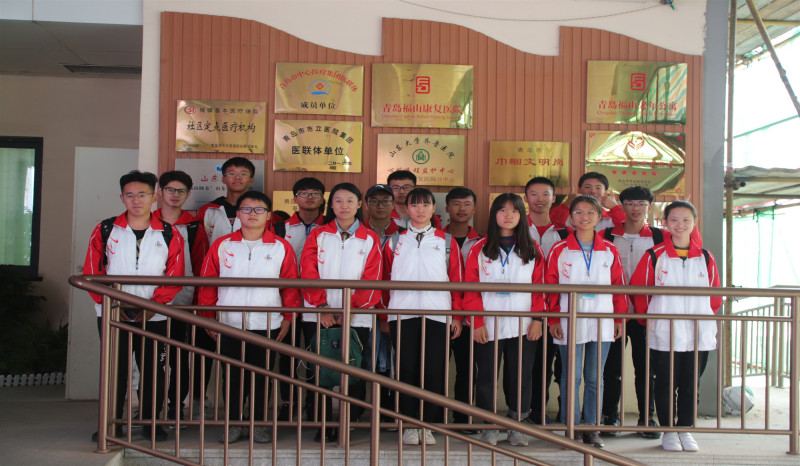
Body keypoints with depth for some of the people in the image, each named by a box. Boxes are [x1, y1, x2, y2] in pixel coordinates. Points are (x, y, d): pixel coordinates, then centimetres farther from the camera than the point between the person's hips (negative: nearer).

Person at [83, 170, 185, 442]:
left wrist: (153, 305, -13)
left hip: (154, 317, 0)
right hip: (113, 315, 0)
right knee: (114, 369, 5)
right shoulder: (105, 230, 4)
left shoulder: (169, 234, 2)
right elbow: (92, 272, 2)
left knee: (153, 369, 5)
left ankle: (150, 422, 18)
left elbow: (174, 276, -2)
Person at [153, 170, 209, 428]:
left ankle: (175, 405, 16)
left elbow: (201, 267, 5)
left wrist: (198, 301, -1)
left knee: (179, 357, 4)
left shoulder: (194, 227, 5)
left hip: (182, 301, -1)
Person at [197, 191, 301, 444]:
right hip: (229, 325, 1)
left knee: (262, 376, 6)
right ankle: (234, 424, 21)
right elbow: (207, 284, 6)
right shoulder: (221, 246, 4)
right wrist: (208, 318, 4)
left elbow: (291, 286, 4)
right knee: (233, 376, 7)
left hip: (267, 326, -1)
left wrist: (288, 318, 0)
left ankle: (259, 424, 20)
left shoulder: (281, 247, 3)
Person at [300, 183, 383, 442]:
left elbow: (372, 279, -1)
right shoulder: (318, 235, 10)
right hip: (318, 316, 1)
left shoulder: (370, 239, 8)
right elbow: (308, 272, 0)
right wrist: (321, 305, -12)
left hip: (356, 317, -1)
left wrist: (351, 309, -12)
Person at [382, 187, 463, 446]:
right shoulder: (394, 242, 13)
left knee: (434, 371, -1)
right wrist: (384, 314, 9)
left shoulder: (447, 242, 10)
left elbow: (456, 280, 8)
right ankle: (410, 425, 12)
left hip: (438, 315, 0)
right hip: (402, 315, 1)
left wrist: (457, 315, 3)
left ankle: (428, 424, 11)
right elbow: (385, 281, 14)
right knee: (407, 370, 1)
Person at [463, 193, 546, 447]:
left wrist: (537, 319, -5)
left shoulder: (532, 250, 8)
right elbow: (470, 289, -1)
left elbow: (539, 287, 5)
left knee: (520, 375, 5)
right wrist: (477, 322, -9)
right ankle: (489, 426, 16)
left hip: (523, 327, 1)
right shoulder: (479, 249, 3)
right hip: (488, 326, -1)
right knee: (487, 375, 4)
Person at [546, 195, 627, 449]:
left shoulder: (610, 250, 7)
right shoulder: (559, 250, 1)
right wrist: (553, 319, -4)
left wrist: (619, 318, 6)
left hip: (601, 323, 2)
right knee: (571, 376, 2)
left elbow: (619, 285, 10)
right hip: (569, 322, -2)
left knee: (595, 377, 7)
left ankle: (592, 427, 16)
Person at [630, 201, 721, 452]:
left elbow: (715, 295, 14)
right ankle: (669, 430, 16)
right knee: (666, 384, 3)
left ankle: (685, 430, 21)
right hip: (664, 335, -2)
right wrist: (650, 318, 3)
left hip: (699, 335, 2)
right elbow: (638, 290, 3)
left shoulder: (705, 258, 6)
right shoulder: (654, 255, -1)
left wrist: (702, 317, 8)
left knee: (691, 384, 8)